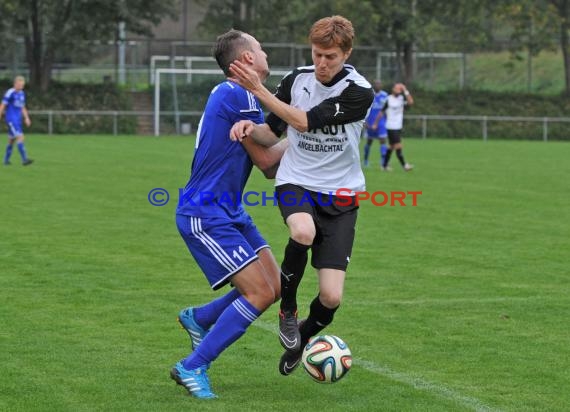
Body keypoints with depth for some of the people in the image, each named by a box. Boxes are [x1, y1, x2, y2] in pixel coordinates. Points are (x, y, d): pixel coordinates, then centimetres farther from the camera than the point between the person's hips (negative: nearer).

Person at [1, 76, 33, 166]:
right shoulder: (10, 93, -12)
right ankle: (24, 160, -22)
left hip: (18, 120, 8)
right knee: (20, 137, -17)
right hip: (11, 120, -8)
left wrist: (27, 118, 13)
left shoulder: (22, 94, 13)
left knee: (11, 140, 13)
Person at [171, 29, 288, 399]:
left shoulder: (235, 94, 15)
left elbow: (270, 168, 15)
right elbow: (265, 159, -11)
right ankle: (192, 368, -7)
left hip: (229, 212, 10)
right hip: (206, 215, -10)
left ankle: (199, 319, 25)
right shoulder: (240, 95, -17)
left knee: (274, 286, 6)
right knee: (260, 293, -14)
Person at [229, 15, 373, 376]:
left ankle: (301, 339, 27)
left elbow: (305, 122, -21)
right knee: (304, 231, -37)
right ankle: (288, 309, -10)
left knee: (331, 297, -9)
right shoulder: (297, 79, 1)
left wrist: (259, 90, -22)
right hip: (296, 183, 1)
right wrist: (250, 127, -12)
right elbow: (272, 134, 11)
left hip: (340, 196, -1)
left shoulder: (359, 92, -14)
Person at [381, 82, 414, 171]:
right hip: (391, 127, -6)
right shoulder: (388, 100, -8)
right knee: (398, 146, -12)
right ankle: (404, 165, -13)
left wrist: (406, 91, -16)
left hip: (399, 126, 6)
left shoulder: (401, 98, 5)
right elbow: (382, 112, -1)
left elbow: (410, 102, -12)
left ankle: (384, 165, 21)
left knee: (392, 147, 12)